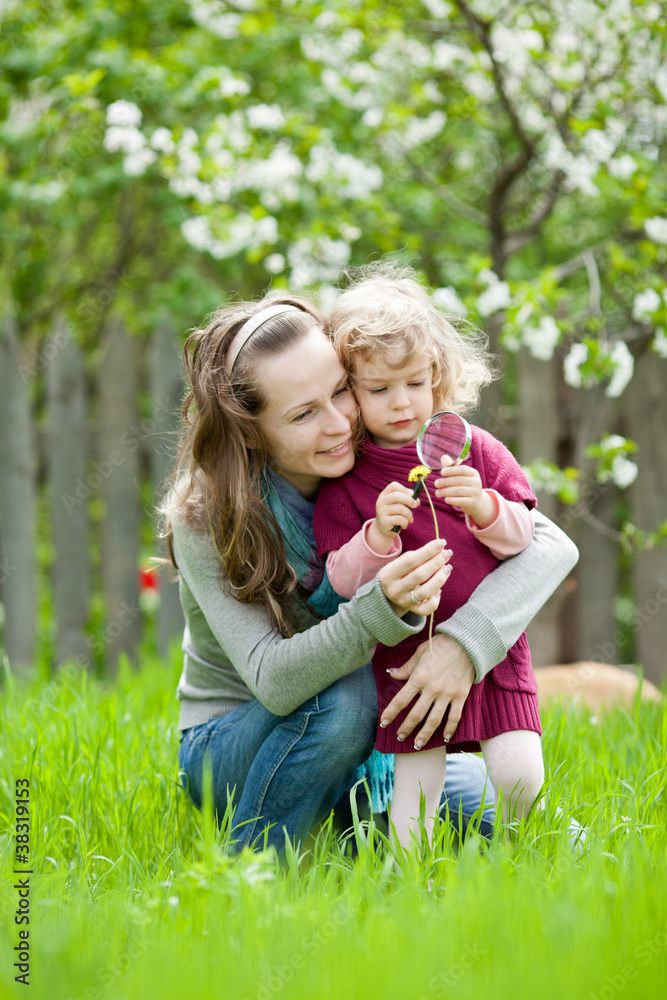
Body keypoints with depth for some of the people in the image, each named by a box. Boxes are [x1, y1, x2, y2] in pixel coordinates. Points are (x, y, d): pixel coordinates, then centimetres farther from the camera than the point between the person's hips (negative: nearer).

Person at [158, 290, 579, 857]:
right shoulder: (203, 520, -22)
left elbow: (551, 545, -21)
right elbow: (272, 681, -31)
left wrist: (465, 640, -39)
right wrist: (382, 611, -48)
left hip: (355, 744, 4)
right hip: (230, 746, -4)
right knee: (344, 692, -34)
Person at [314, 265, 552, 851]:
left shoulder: (474, 449, 3)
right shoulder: (345, 482, -2)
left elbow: (523, 536, 3)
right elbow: (343, 581, -5)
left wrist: (484, 507, -17)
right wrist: (377, 536, -24)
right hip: (409, 655, -1)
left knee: (520, 772, -6)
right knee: (416, 782, -3)